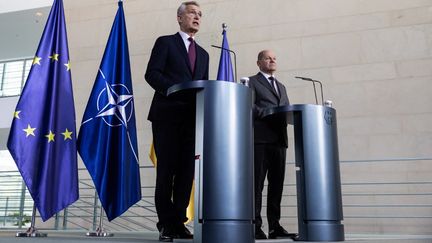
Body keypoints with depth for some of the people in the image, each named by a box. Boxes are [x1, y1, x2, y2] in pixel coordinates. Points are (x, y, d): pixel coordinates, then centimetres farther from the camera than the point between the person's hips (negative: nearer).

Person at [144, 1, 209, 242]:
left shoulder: (203, 54, 23)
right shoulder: (165, 42, 9)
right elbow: (152, 74, -4)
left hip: (192, 118, 5)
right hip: (168, 114, -4)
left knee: (186, 171, 1)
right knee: (167, 170, -2)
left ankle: (178, 222, 8)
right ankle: (166, 224, 6)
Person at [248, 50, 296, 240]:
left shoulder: (281, 87, 29)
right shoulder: (252, 82, 8)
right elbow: (249, 106, -6)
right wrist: (268, 114, -18)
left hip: (279, 139, 6)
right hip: (260, 138, -6)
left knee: (277, 183, 4)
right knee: (257, 183, -6)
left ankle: (274, 227, 8)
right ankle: (255, 226, -3)